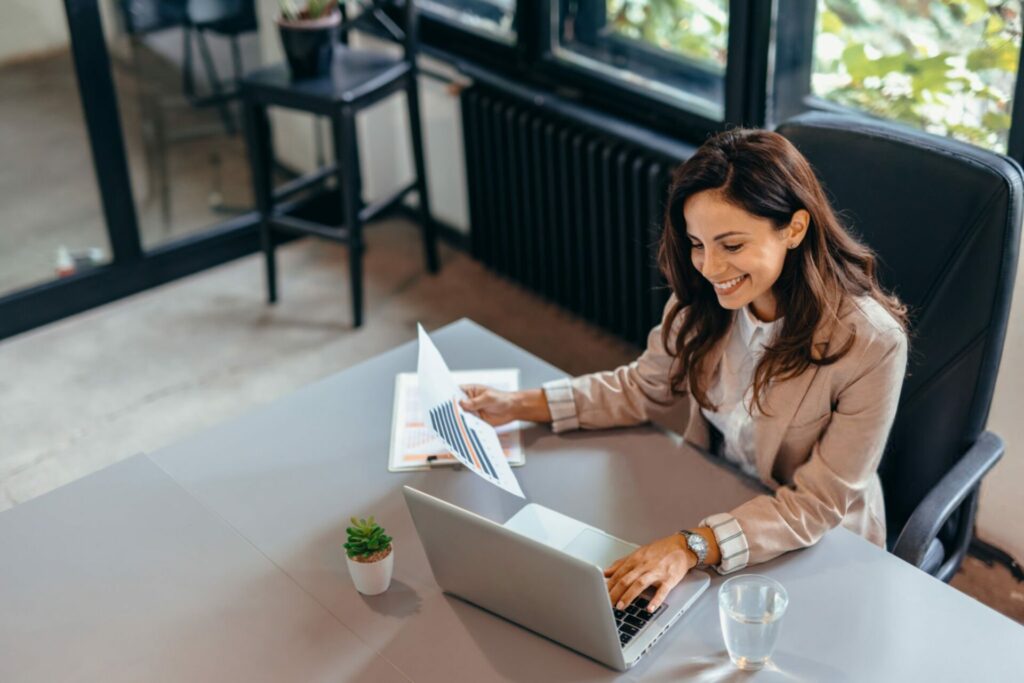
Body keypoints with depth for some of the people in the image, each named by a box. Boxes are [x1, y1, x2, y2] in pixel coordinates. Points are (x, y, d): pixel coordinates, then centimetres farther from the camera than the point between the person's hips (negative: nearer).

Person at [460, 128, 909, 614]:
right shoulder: (702, 299, -12)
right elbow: (645, 387, 6)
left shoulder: (870, 345, -27)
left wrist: (695, 547, -35)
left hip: (816, 550, -5)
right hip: (710, 508, 5)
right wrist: (521, 405, -3)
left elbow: (818, 505, -22)